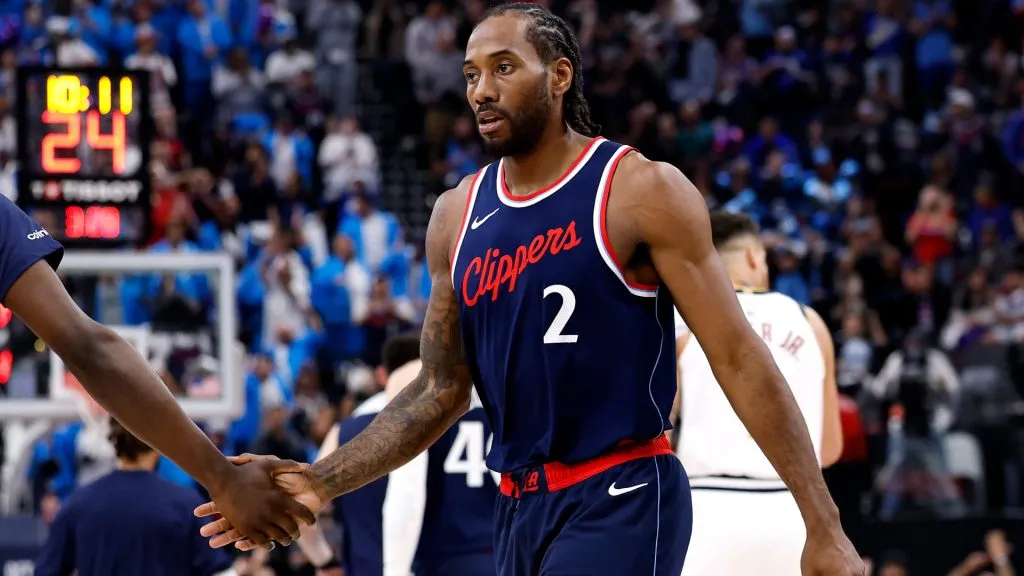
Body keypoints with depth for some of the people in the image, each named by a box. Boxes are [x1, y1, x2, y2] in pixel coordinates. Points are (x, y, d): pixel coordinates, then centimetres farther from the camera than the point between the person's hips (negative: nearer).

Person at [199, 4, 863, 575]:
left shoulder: (641, 192, -8)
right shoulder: (457, 216, 10)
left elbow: (740, 360, -8)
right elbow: (441, 391, 16)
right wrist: (322, 481, 3)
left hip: (621, 500, -7)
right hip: (519, 510, 7)